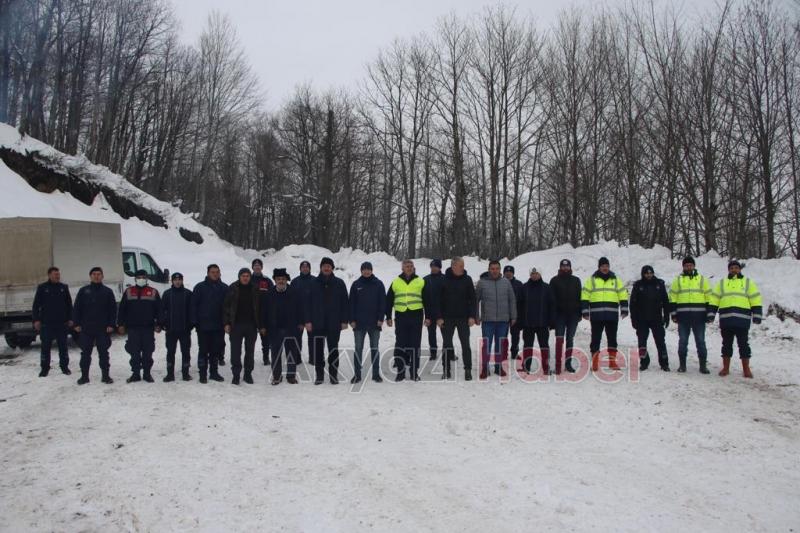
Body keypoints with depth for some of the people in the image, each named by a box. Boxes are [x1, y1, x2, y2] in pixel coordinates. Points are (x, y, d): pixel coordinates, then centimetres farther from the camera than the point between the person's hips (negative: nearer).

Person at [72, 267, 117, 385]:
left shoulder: (107, 291, 4)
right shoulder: (83, 291, 6)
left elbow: (113, 309, 2)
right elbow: (76, 308, 5)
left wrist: (111, 325, -7)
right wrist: (76, 324, -3)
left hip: (103, 329, -1)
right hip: (86, 328, 1)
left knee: (103, 353, 5)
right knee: (85, 353, 6)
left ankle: (106, 375, 11)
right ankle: (84, 376, 13)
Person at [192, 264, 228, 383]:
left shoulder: (224, 288, 7)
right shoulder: (200, 287, -1)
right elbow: (194, 305, -2)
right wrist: (195, 322, -8)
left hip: (219, 326, 2)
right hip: (204, 325, -2)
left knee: (216, 350, 9)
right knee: (203, 350, 2)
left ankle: (214, 372, 19)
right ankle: (203, 374, 9)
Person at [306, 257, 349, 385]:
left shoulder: (339, 283, 3)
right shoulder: (314, 283, 4)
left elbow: (344, 303, 2)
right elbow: (309, 303, 4)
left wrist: (344, 320, -3)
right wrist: (308, 321, -2)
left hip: (334, 323, -1)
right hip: (317, 323, 1)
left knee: (333, 350, 6)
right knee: (317, 350, 4)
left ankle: (334, 375, 14)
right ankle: (319, 375, 14)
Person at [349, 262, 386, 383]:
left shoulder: (378, 284, 2)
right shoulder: (356, 285, 4)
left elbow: (383, 302, 1)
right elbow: (352, 303, 4)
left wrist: (381, 318, -6)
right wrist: (352, 320, -3)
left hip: (374, 323, 0)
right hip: (359, 323, 1)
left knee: (375, 349, 7)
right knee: (358, 349, 4)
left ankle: (376, 374, 13)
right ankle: (357, 374, 9)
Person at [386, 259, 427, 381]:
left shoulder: (420, 282, 6)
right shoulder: (395, 282, 8)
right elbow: (389, 301, 12)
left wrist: (428, 317, 3)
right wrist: (388, 317, 7)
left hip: (416, 316, -1)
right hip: (400, 317, 1)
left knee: (415, 346, 2)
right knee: (400, 345, 1)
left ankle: (414, 372, 9)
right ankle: (400, 371, 9)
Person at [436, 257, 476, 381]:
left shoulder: (467, 279, 0)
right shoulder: (444, 280, -3)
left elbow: (473, 299, 1)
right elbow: (438, 299, -1)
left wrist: (472, 316, -6)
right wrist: (439, 317, -7)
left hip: (463, 318, 0)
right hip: (447, 318, 0)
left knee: (465, 344, 0)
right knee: (447, 345, 7)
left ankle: (468, 370, 7)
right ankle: (446, 370, 15)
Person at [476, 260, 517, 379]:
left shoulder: (506, 282, 5)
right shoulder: (482, 282, -2)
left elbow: (512, 300, 9)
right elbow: (476, 300, 2)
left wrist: (513, 316, 7)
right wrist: (476, 316, 0)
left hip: (503, 320, 2)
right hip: (487, 320, -2)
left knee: (501, 344, 10)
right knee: (486, 344, -1)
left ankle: (499, 366, 21)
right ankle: (485, 368, 7)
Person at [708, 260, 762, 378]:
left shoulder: (748, 283, 9)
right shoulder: (721, 283, 14)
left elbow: (756, 300, 5)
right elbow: (714, 301, 10)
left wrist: (757, 316, -3)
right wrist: (711, 314, 2)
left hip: (742, 320, -2)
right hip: (726, 320, 2)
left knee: (743, 344, 3)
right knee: (727, 344, 8)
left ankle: (746, 369, 10)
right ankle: (726, 368, 15)